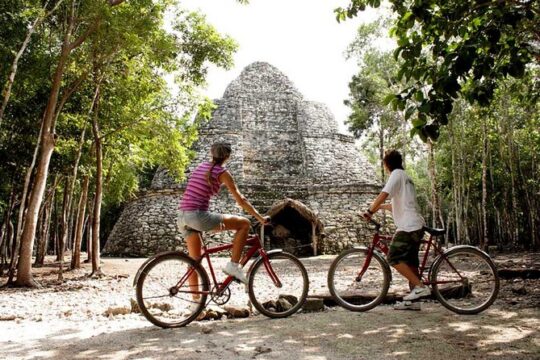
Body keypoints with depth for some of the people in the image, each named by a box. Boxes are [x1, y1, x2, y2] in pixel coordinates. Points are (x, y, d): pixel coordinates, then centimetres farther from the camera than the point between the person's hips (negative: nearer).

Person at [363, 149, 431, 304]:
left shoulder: (397, 174, -5)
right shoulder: (406, 177, 24)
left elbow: (383, 194, -20)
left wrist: (370, 211, -15)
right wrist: (378, 207, 26)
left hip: (408, 226, -10)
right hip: (417, 226, 10)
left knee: (394, 258, -10)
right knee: (410, 262, 11)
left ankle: (420, 286, -11)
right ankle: (413, 299, 15)